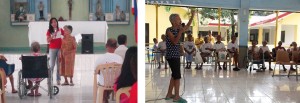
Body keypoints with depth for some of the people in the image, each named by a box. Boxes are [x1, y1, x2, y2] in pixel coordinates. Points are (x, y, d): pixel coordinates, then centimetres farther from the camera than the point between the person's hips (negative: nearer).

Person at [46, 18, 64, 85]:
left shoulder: (60, 30, 5)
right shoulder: (49, 31, 3)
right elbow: (48, 40, -6)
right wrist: (53, 36, -19)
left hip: (60, 48, 1)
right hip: (52, 49, -1)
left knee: (59, 64, 2)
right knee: (52, 64, -1)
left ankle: (58, 79, 7)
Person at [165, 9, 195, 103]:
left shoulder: (178, 29, 11)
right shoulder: (169, 30, -12)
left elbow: (187, 27, 18)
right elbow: (175, 42, -22)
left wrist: (192, 16, 10)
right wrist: (180, 32, -23)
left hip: (176, 56, 9)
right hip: (172, 56, -9)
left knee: (174, 75, 14)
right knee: (177, 76, -9)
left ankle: (169, 94, 22)